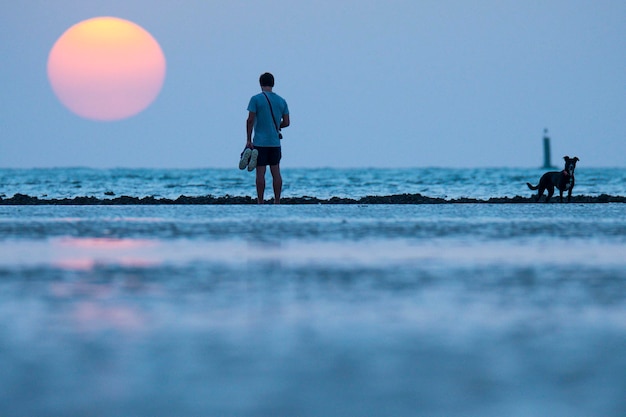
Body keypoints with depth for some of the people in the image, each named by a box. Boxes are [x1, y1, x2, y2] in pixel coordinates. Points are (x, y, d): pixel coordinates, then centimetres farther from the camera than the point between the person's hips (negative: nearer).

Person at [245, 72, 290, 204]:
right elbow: (286, 122, 7)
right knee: (276, 172, 7)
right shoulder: (281, 101, 7)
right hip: (275, 143, 4)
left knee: (260, 173, -3)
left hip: (260, 142, -4)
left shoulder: (256, 99, -6)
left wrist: (248, 140, -6)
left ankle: (260, 203, -3)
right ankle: (277, 202, 7)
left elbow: (250, 120, -10)